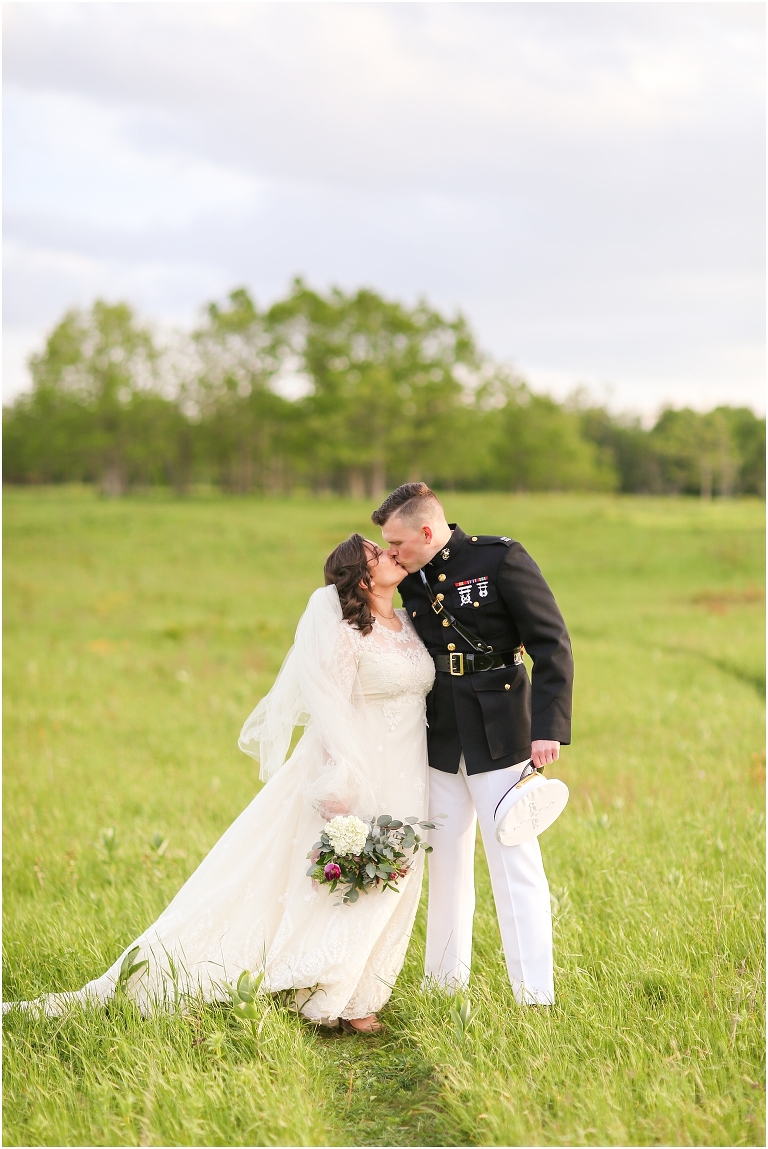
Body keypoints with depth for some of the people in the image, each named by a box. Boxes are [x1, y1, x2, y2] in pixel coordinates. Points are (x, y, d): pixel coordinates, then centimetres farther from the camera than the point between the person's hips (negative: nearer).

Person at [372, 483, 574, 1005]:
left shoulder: (501, 559, -11)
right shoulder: (413, 581, 7)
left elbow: (552, 644, -13)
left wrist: (548, 726, -21)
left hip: (499, 740, -6)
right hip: (440, 745, 6)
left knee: (515, 865, -5)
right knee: (446, 865, 13)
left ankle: (535, 998, 0)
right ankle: (445, 982, 25)